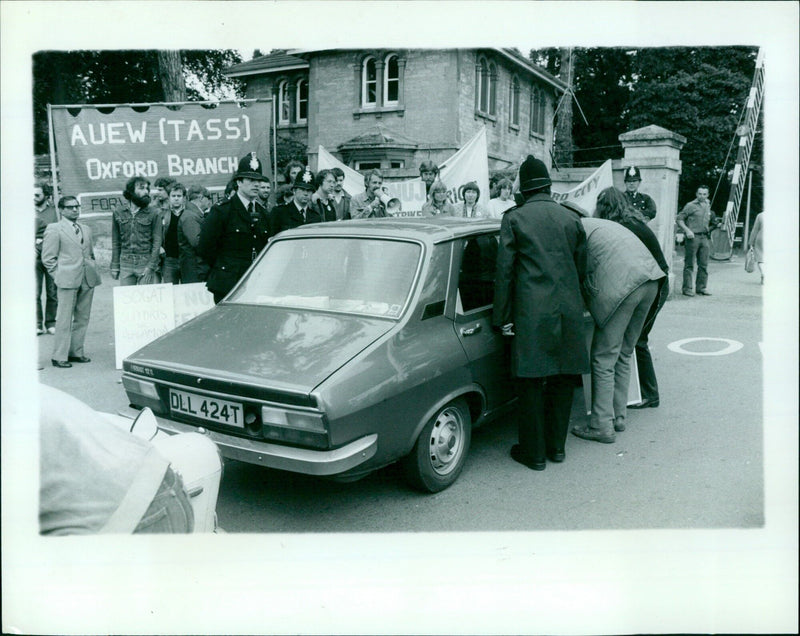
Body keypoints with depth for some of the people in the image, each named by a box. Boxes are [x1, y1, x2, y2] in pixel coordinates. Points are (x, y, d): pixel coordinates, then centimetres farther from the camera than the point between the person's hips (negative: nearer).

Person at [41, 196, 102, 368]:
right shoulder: (54, 229, -1)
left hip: (87, 280, 6)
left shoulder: (86, 229, 17)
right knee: (64, 320, -3)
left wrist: (93, 269, 11)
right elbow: (48, 258, -3)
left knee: (82, 318, 9)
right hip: (67, 281, -6)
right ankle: (59, 357, 3)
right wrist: (60, 276, -6)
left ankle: (76, 352, 19)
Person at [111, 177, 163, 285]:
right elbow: (116, 242, 11)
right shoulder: (118, 212, 7)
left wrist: (151, 267, -10)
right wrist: (115, 266, 5)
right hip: (125, 264, 2)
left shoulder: (154, 213, 1)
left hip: (146, 263, -2)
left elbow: (157, 241, -2)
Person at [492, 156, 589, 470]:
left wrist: (503, 318, 1)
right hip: (569, 310, 4)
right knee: (562, 380, 13)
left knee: (531, 382, 3)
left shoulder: (514, 218, -1)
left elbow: (505, 272, -3)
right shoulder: (571, 219, 10)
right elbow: (581, 268, 13)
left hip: (532, 312, -4)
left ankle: (534, 452, 10)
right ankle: (557, 445, 24)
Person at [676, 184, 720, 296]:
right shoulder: (690, 206, -3)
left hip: (704, 237, 6)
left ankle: (701, 287, 13)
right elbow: (679, 219, -7)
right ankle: (687, 288, 1)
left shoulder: (708, 206, 16)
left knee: (704, 264, 6)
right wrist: (687, 230, -17)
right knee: (689, 264, -3)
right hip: (692, 237, -6)